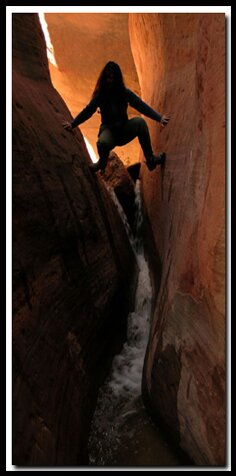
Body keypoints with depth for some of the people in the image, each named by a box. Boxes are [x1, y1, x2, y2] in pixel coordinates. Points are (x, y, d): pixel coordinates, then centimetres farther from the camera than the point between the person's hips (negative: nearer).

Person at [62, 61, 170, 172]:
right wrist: (72, 124, -4)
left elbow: (142, 106, -6)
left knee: (140, 121, -29)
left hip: (124, 129, 2)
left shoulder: (125, 92, -4)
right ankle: (102, 162, 1)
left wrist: (159, 118, -14)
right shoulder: (100, 94, -6)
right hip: (108, 129, -1)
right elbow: (87, 111, 1)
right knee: (102, 143, -38)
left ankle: (150, 159, -21)